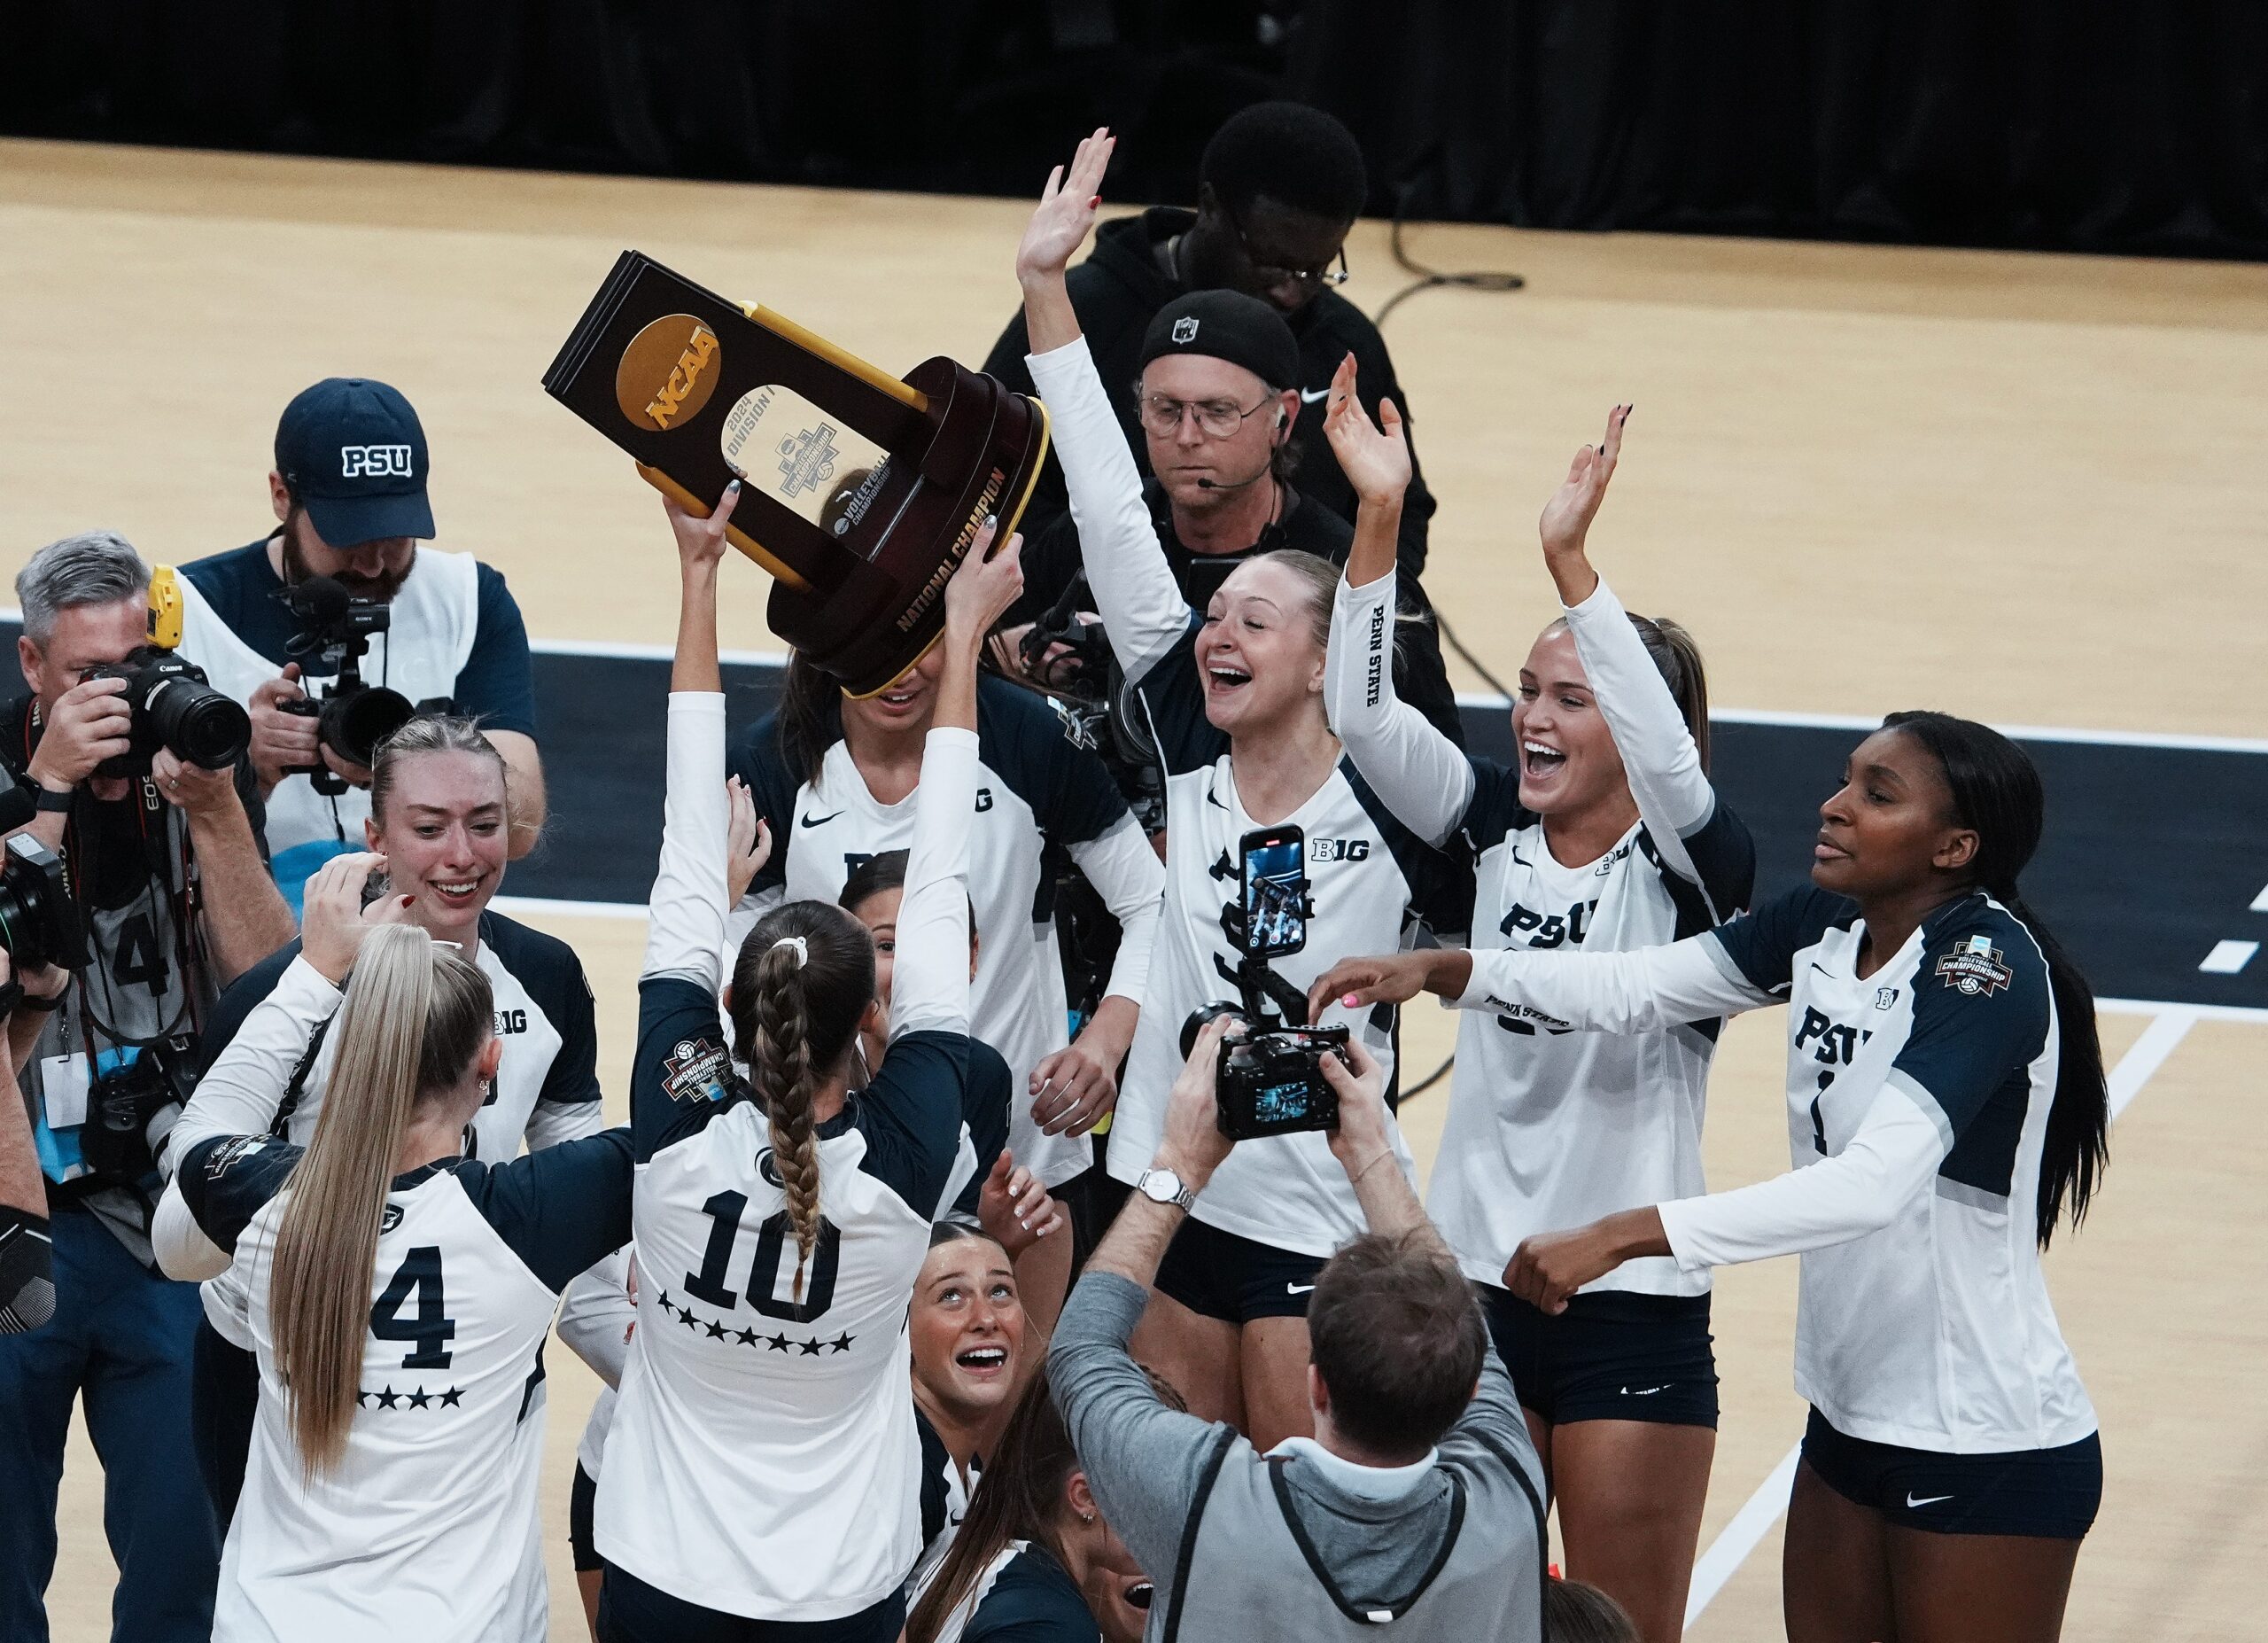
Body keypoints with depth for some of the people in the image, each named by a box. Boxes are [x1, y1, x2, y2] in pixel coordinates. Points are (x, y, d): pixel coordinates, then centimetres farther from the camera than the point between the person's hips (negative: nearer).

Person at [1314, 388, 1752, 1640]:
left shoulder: (1690, 866, -9)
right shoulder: (1494, 832, 4)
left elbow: (1667, 760, -31)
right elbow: (1365, 714, -9)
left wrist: (1571, 564, -40)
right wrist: (1378, 521, -22)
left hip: (1631, 1307, -5)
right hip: (1473, 1286, 5)